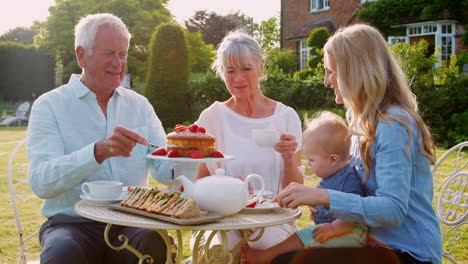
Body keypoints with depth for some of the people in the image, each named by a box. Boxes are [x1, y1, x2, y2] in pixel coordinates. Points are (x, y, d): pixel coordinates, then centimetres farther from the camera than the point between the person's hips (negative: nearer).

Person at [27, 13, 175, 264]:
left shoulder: (139, 104, 12)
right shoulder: (50, 105, -1)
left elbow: (163, 167, 4)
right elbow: (41, 182, -15)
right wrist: (99, 151, -29)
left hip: (130, 224, 2)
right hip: (71, 223, -2)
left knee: (157, 244, -29)